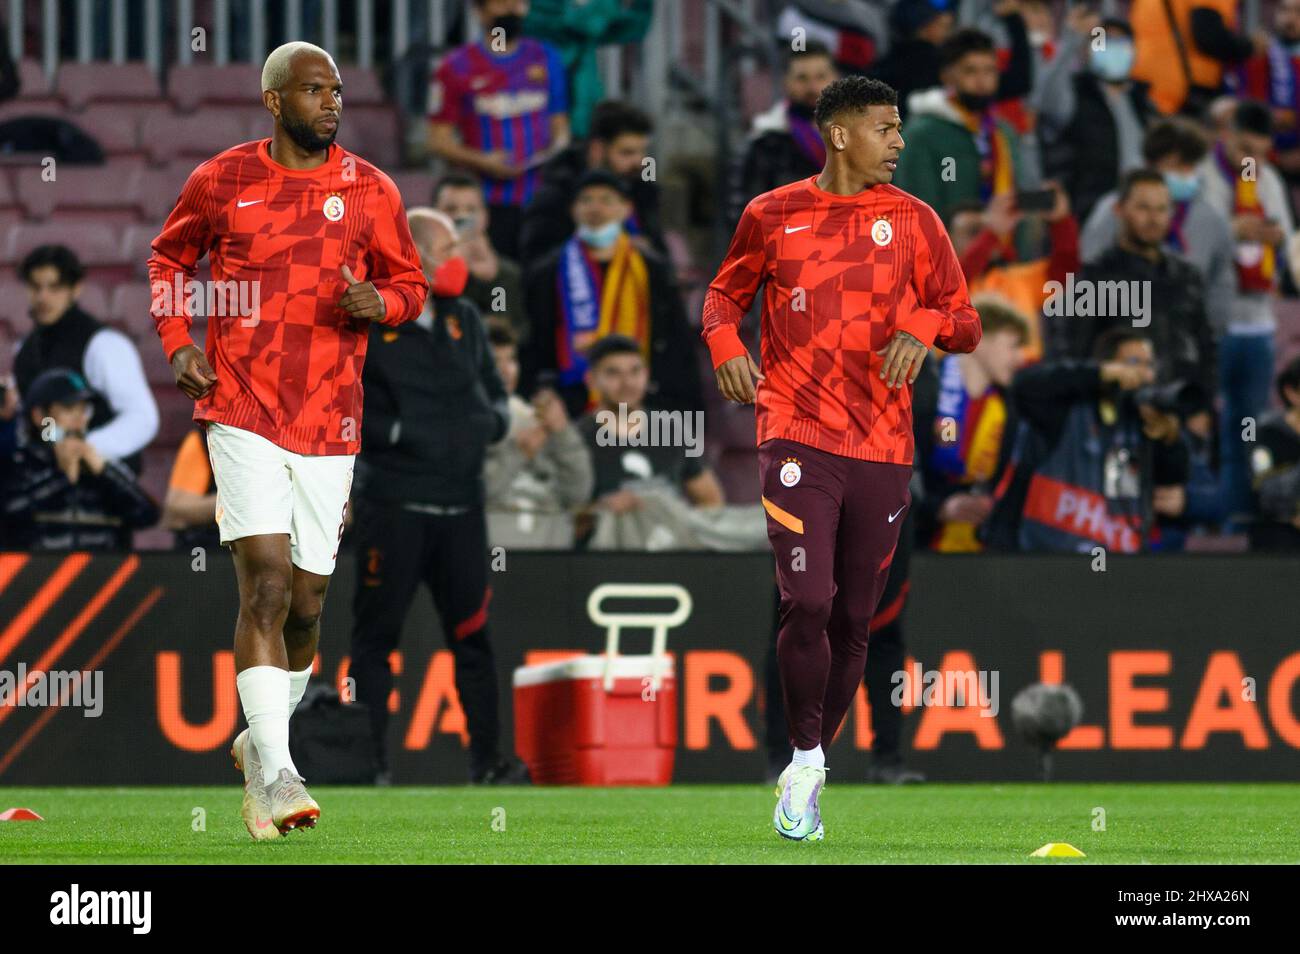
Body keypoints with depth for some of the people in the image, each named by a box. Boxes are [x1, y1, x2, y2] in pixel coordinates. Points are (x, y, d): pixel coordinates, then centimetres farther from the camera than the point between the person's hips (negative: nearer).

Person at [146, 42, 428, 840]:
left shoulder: (370, 192, 4)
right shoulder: (221, 182, 1)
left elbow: (411, 284, 13)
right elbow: (171, 257, 18)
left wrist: (379, 302, -11)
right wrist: (179, 342, 3)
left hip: (330, 423, 3)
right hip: (245, 412, -2)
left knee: (305, 605, 9)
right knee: (266, 583, -16)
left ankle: (264, 740, 34)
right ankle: (277, 775, -19)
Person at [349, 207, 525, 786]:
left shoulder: (463, 320, 13)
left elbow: (494, 393, 19)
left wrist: (490, 423, -2)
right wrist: (395, 433, -15)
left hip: (460, 504, 5)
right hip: (393, 504, -5)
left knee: (472, 634, 4)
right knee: (376, 635, 0)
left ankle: (487, 760, 6)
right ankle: (370, 763, 4)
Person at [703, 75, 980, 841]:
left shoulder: (912, 220, 7)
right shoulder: (773, 216, 4)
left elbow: (967, 324, 8)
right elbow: (726, 293, 19)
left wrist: (924, 324, -14)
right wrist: (725, 342, -2)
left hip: (882, 448, 2)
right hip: (797, 436, -2)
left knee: (852, 623, 6)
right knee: (808, 603, -17)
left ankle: (808, 774, 21)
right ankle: (807, 757, -1)